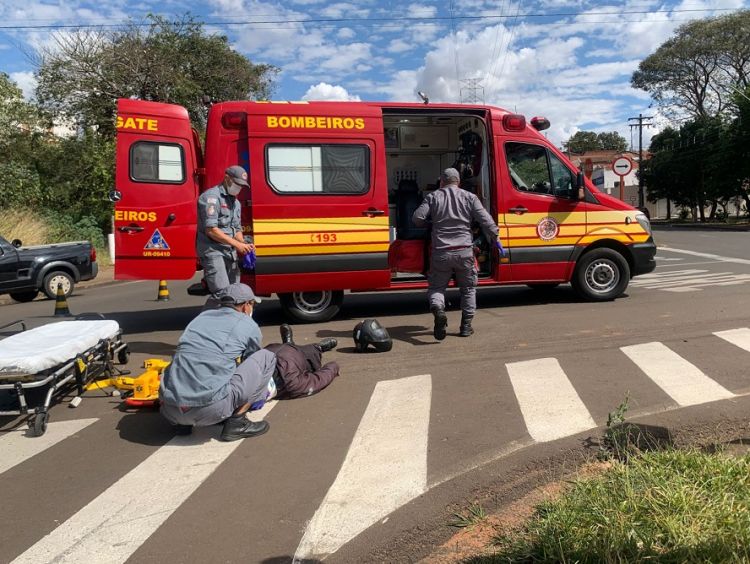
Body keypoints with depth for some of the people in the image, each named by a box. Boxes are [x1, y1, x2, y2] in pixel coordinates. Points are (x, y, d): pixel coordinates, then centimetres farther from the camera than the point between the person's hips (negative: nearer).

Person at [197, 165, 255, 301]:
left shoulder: (235, 202, 18)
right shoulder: (212, 197, -9)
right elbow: (211, 230, -18)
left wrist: (244, 244, 2)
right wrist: (237, 244, -17)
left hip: (230, 252, 9)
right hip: (212, 251, -9)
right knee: (222, 293, -18)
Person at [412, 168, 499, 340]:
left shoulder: (433, 197, 8)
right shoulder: (469, 197, 7)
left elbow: (418, 218, 1)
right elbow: (485, 219, 0)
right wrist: (494, 235, 16)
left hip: (440, 252, 0)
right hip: (464, 251, 0)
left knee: (436, 286, 13)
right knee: (468, 287, 18)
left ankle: (438, 309, -18)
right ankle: (466, 325, 15)